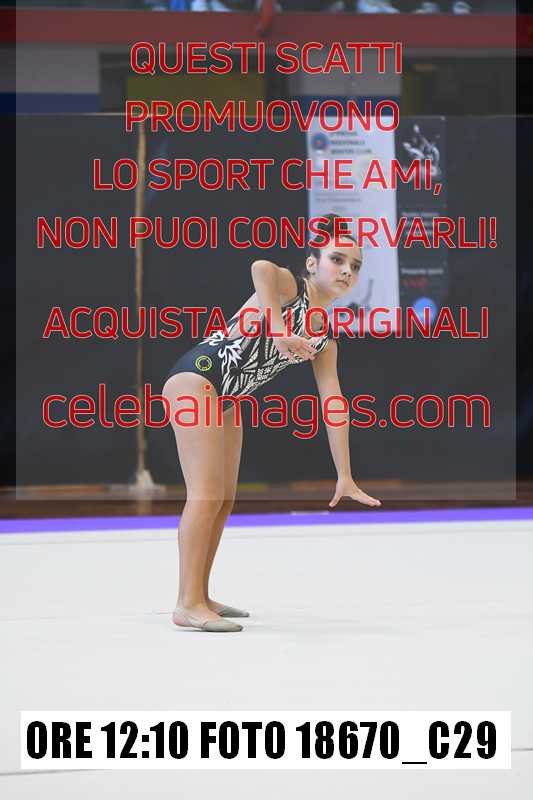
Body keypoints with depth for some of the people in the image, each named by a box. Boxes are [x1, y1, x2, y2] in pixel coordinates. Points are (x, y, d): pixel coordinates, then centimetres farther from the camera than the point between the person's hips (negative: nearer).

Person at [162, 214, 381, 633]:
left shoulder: (325, 338, 15)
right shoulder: (290, 288, -8)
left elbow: (334, 404, 14)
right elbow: (262, 268, -33)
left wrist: (345, 476, 12)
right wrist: (279, 331, -40)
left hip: (226, 397, 10)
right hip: (196, 378, -10)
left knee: (224, 500, 13)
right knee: (208, 493, -15)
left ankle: (199, 596, 24)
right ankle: (189, 604, -17)